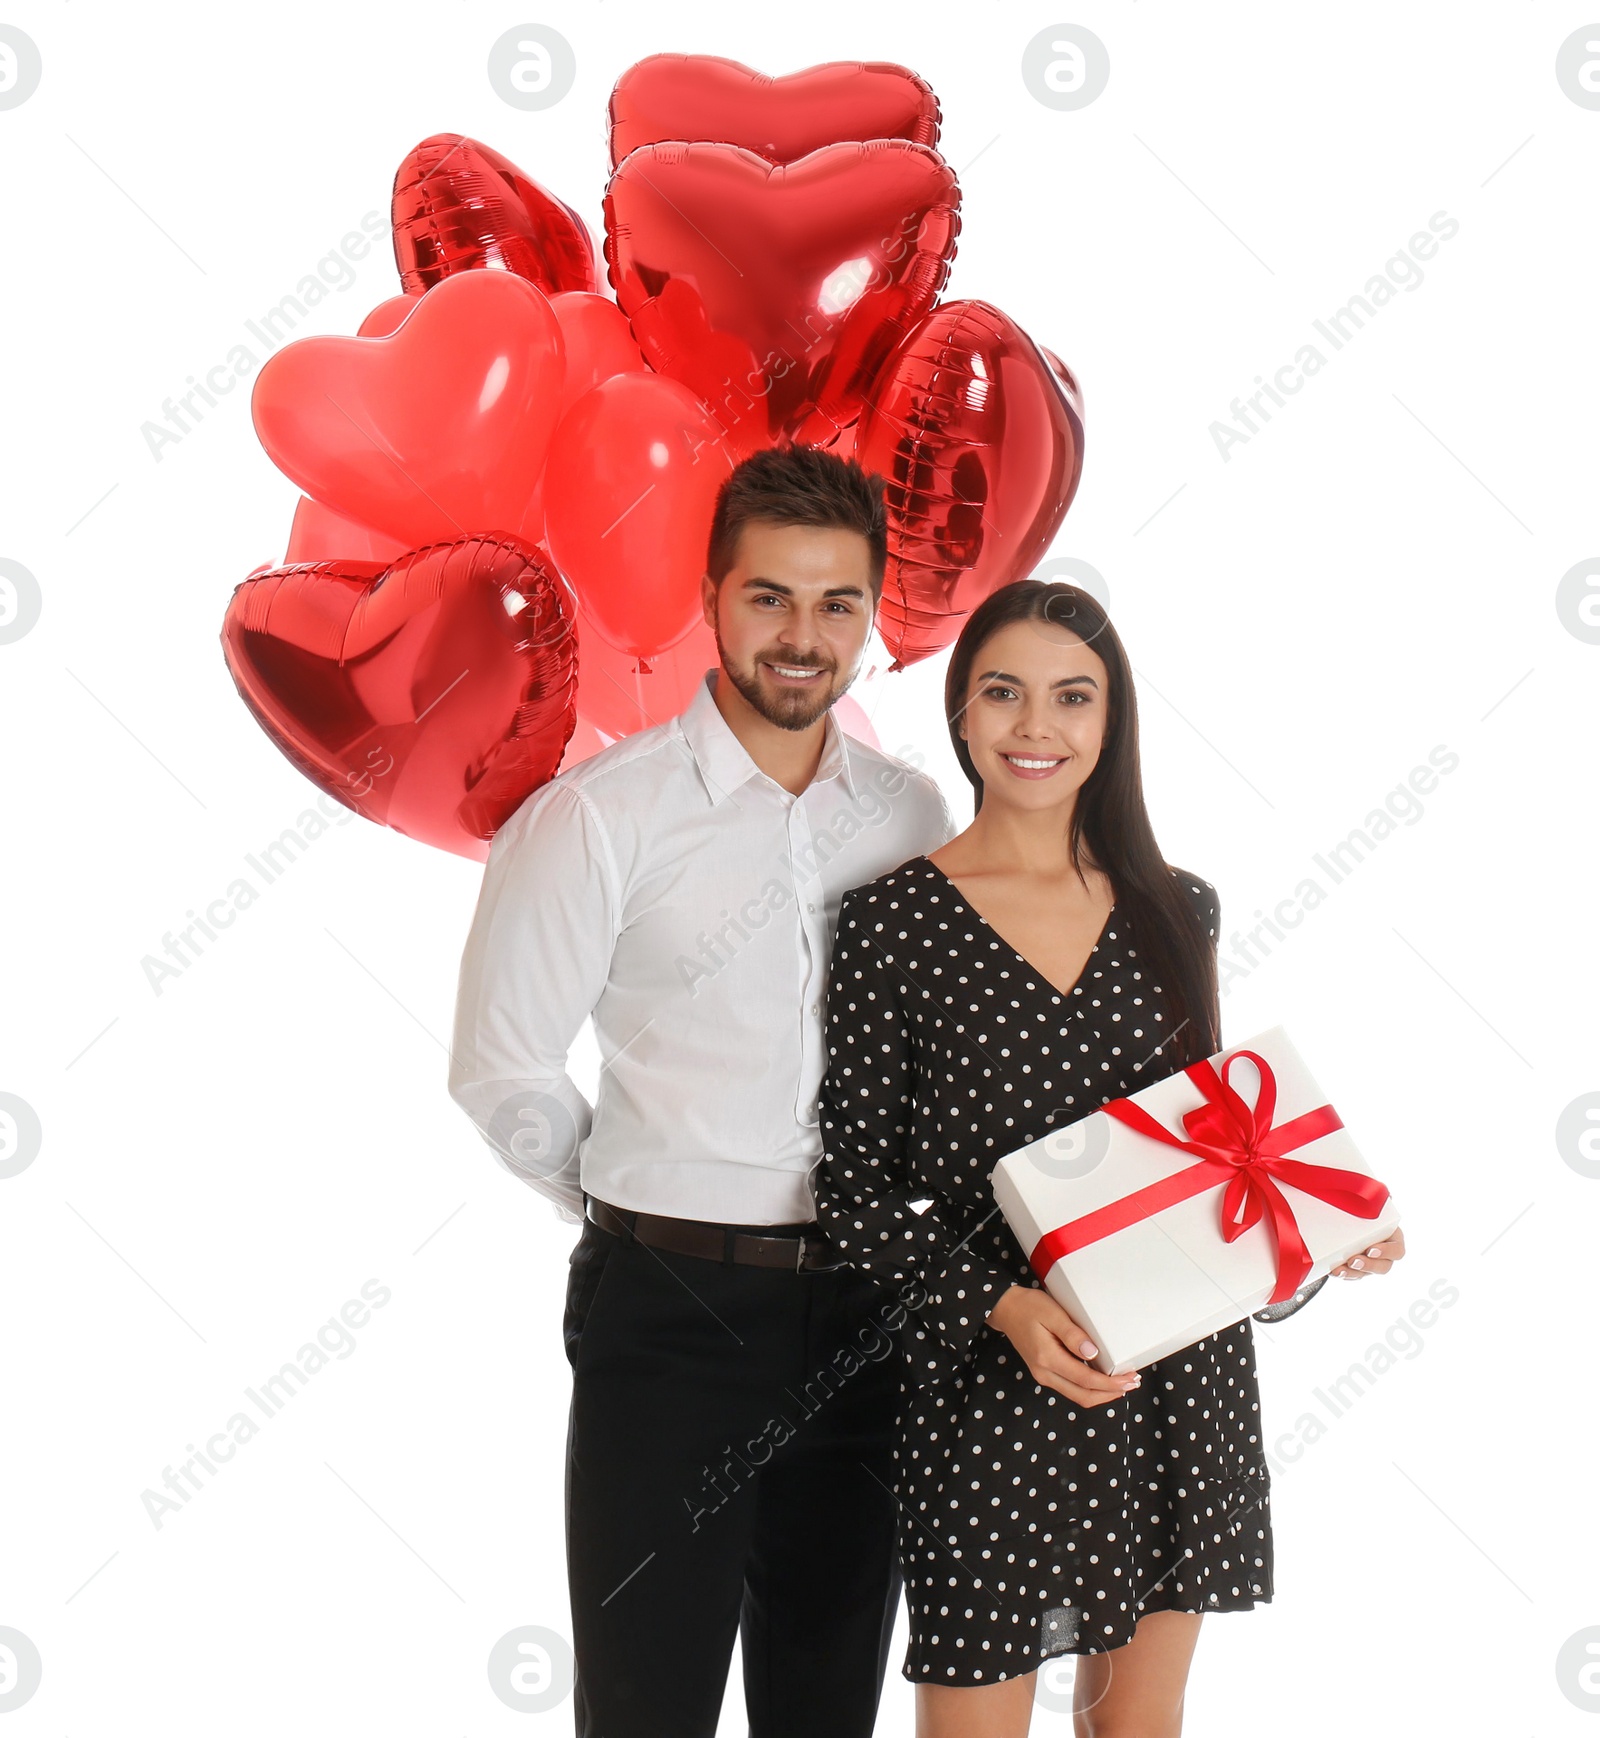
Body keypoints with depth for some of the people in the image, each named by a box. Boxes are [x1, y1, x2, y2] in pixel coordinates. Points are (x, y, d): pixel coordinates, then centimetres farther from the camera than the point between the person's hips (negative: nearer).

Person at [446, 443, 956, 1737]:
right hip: (670, 1313, -4)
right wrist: (640, 1212, 2)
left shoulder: (914, 816, 4)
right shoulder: (599, 817, -9)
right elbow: (503, 1070, -6)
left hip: (861, 1318, 4)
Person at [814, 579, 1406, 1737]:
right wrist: (1003, 1303, -18)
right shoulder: (895, 918, -6)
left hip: (1182, 1371, 4)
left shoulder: (1176, 911, 6)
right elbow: (856, 1180, -6)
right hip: (990, 1382, -4)